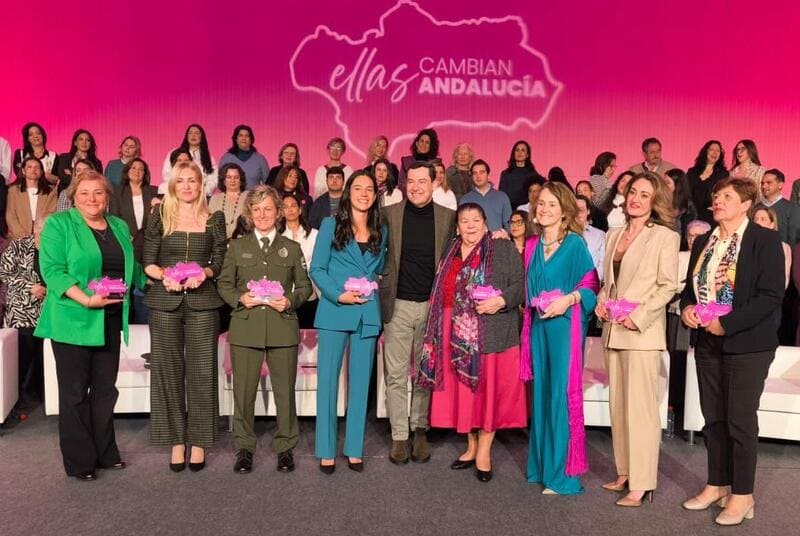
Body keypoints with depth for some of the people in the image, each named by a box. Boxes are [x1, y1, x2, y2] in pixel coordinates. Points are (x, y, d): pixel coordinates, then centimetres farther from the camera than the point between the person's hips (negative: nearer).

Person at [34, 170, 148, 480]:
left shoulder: (119, 227, 14)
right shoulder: (58, 224, -3)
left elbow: (131, 269, 18)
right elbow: (52, 269, -12)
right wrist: (86, 300, -22)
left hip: (110, 321, 5)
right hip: (73, 321, -5)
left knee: (105, 390, 12)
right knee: (75, 392, 3)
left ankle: (104, 453, 25)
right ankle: (79, 462, 14)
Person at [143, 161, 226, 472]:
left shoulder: (214, 220, 8)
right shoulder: (159, 216, 7)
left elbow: (220, 261, 7)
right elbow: (148, 262, 5)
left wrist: (204, 273, -13)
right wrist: (164, 275, -14)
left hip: (202, 302, 0)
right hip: (165, 302, 1)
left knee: (201, 370, 2)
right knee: (167, 369, 4)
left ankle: (199, 441, 13)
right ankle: (176, 440, 15)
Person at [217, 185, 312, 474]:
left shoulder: (292, 248, 11)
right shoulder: (237, 247, 11)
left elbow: (304, 285, 11)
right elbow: (224, 284, 11)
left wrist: (291, 301, -8)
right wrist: (240, 298, -8)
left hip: (283, 328, 0)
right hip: (246, 328, 0)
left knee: (285, 391, 5)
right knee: (243, 391, 3)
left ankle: (285, 447, 21)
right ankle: (244, 448, 20)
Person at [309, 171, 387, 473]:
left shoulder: (381, 231, 13)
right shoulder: (331, 225, 3)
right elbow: (316, 269, -2)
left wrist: (373, 285, 1)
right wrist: (338, 295, -14)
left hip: (367, 314, 3)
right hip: (334, 311, -3)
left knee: (361, 382, 7)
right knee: (328, 380, 1)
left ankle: (355, 449, 17)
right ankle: (326, 450, 12)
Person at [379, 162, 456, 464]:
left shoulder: (448, 217, 2)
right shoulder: (389, 214, 1)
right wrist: (382, 295, -2)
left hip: (432, 304, 1)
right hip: (399, 304, 0)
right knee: (396, 375, 3)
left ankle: (420, 431, 23)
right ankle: (399, 436, 14)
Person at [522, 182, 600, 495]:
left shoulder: (575, 243, -4)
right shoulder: (532, 245, 12)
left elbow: (591, 284, -7)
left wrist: (569, 299, -21)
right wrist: (530, 304, 4)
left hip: (564, 325, -6)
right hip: (538, 325, 6)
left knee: (562, 395, -4)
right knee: (540, 393, 11)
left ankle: (563, 474, 6)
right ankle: (541, 464, 23)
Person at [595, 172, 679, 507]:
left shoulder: (665, 236, -4)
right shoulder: (614, 235, 15)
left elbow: (668, 286, -8)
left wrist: (638, 317, -16)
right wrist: (601, 302, 2)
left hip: (642, 332, -7)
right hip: (613, 330, 7)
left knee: (640, 407, -5)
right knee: (617, 404, 12)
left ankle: (642, 485, 3)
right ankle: (625, 473, 23)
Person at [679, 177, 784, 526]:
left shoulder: (765, 240, -8)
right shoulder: (703, 242, 11)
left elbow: (771, 295, -15)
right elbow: (690, 285, 17)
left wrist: (728, 323, -20)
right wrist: (687, 307, -5)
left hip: (746, 344, -6)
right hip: (707, 343, 6)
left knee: (740, 419, 1)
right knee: (713, 418, 12)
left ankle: (742, 495, 16)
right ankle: (717, 484, 27)